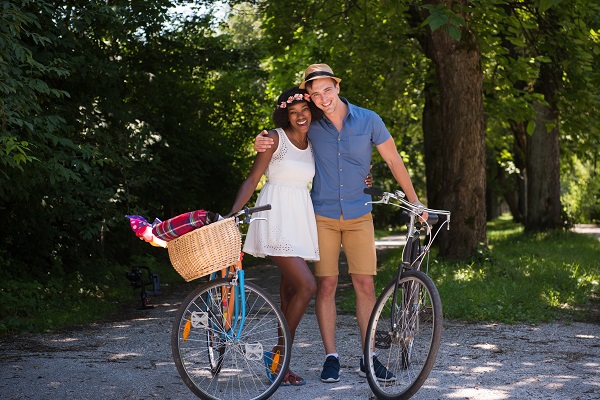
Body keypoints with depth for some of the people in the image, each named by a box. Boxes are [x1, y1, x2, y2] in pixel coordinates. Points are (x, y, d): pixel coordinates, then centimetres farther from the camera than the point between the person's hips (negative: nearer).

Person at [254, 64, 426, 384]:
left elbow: (394, 161, 4)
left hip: (359, 216, 0)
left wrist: (414, 202, 7)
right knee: (326, 284, -2)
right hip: (323, 216, 0)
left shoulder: (368, 120, -4)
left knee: (365, 285, -1)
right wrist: (261, 141, -12)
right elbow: (278, 136, 13)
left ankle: (368, 359, 7)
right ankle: (331, 357, 7)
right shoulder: (311, 124, -3)